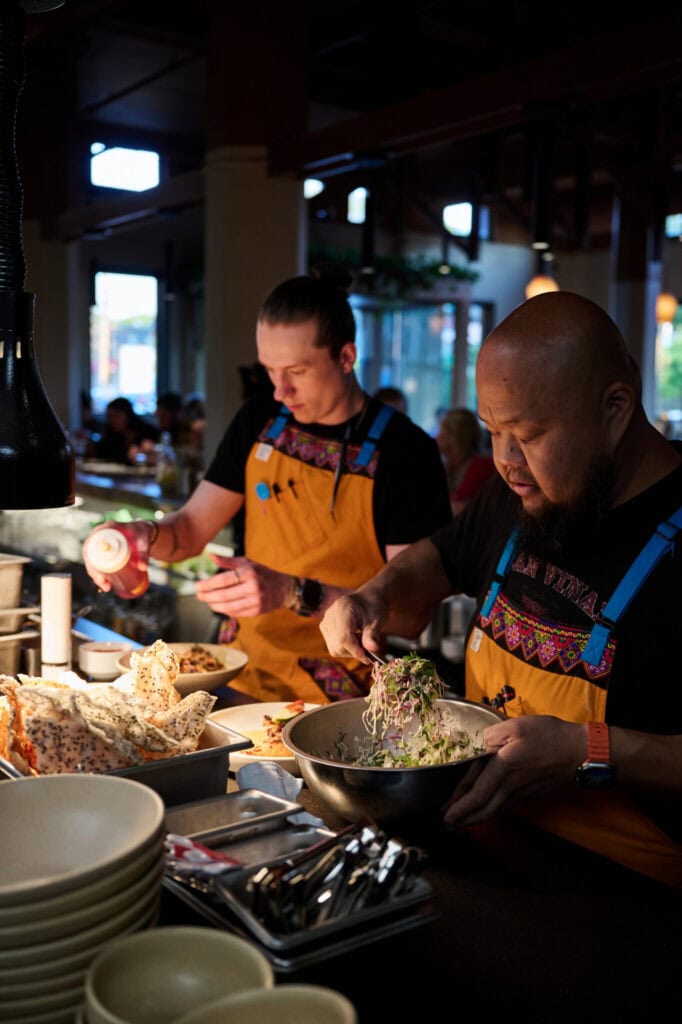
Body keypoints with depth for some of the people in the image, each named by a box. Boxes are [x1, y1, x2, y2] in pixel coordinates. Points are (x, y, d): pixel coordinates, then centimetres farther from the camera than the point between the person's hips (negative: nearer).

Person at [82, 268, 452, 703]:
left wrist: (295, 594, -27)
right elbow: (191, 528, 9)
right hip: (245, 670, 6)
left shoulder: (405, 451, -12)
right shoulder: (261, 418, 5)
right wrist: (145, 535, -13)